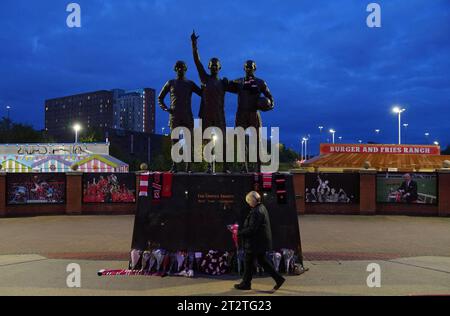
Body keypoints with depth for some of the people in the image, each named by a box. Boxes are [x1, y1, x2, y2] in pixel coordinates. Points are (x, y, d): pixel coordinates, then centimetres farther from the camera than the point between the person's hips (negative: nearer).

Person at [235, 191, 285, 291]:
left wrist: (240, 233, -14)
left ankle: (246, 284, 18)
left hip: (255, 243, -10)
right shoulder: (262, 208, 10)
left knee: (248, 262, 4)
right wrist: (241, 228, 13)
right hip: (261, 242, 10)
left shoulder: (256, 212, -23)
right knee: (262, 261, 17)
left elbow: (251, 229, -25)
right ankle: (278, 278, 16)